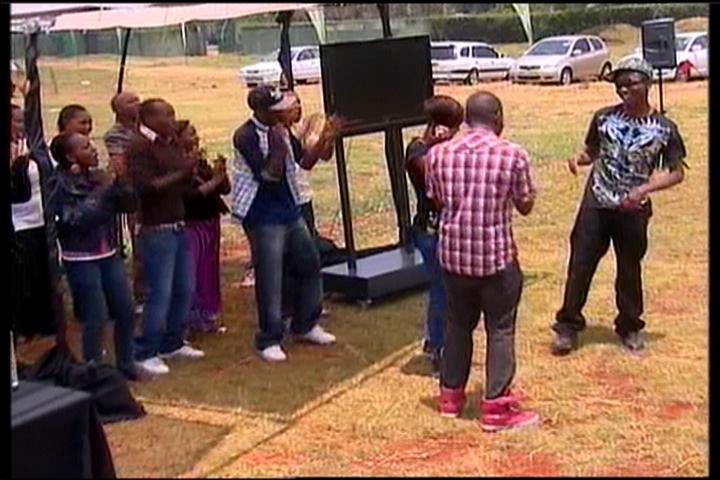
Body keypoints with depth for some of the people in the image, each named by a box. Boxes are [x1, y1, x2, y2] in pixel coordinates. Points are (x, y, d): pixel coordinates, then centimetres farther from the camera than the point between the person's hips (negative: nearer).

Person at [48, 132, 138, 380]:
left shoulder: (98, 177, 4)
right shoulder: (60, 186, -11)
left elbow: (128, 205, 3)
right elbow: (78, 220, -21)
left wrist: (121, 181, -13)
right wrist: (101, 191, -19)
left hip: (109, 255, 6)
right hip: (81, 260, -6)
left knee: (126, 311, 9)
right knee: (97, 318, -6)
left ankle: (125, 364, 26)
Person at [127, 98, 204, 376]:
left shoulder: (171, 144, 13)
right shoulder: (139, 147, -11)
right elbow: (147, 186, -22)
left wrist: (191, 171, 1)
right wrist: (180, 173, -20)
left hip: (179, 227, 8)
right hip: (156, 230, -8)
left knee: (184, 289, 13)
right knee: (160, 294, -6)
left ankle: (172, 343, 27)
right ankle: (145, 353, 5)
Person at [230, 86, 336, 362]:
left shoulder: (281, 130, 8)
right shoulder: (246, 136, -16)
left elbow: (305, 161, 10)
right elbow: (268, 175, -21)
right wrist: (278, 145, -27)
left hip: (290, 212, 8)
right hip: (263, 218, -8)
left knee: (310, 265, 14)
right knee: (270, 279, -4)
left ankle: (305, 326, 30)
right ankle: (269, 340, 8)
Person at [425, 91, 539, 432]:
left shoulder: (439, 153, -1)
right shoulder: (512, 155, -11)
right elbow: (525, 206, -1)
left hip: (453, 253, 4)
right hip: (497, 256, -4)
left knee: (458, 323, 19)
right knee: (500, 329, 7)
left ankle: (451, 395, 29)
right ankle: (496, 406, 10)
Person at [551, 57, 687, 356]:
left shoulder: (664, 128, -5)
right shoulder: (604, 117, 0)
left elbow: (676, 173, -2)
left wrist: (644, 189, -16)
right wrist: (579, 159, -11)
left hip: (633, 210, -1)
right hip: (596, 205, 1)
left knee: (629, 270, 12)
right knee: (580, 265, 2)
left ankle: (630, 328, 30)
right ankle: (568, 326, 14)